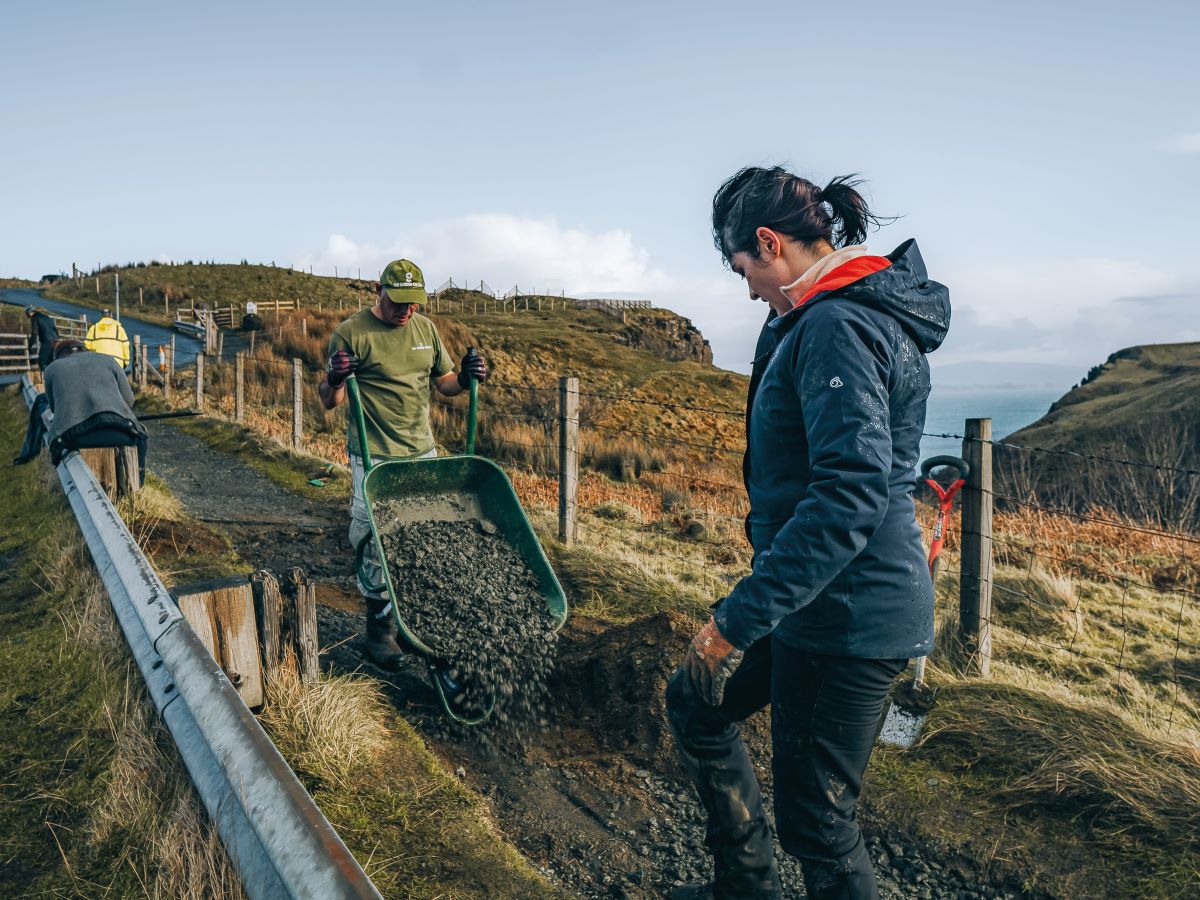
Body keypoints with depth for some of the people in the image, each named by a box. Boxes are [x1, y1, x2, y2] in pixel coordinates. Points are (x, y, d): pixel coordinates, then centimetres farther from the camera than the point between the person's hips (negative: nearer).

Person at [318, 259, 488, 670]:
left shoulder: (426, 329, 7)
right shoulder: (351, 333, -9)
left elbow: (444, 382, 15)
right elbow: (329, 401, -6)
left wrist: (465, 378, -6)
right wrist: (334, 380, -28)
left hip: (423, 454, 6)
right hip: (374, 459, -5)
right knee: (377, 544, 0)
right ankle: (380, 628, 17)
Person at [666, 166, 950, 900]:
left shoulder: (837, 327, -20)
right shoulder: (828, 318, 11)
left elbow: (851, 494, -30)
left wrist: (740, 617, -27)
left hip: (848, 611, -11)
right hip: (824, 601, 11)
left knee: (815, 814, 5)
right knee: (696, 703, 23)